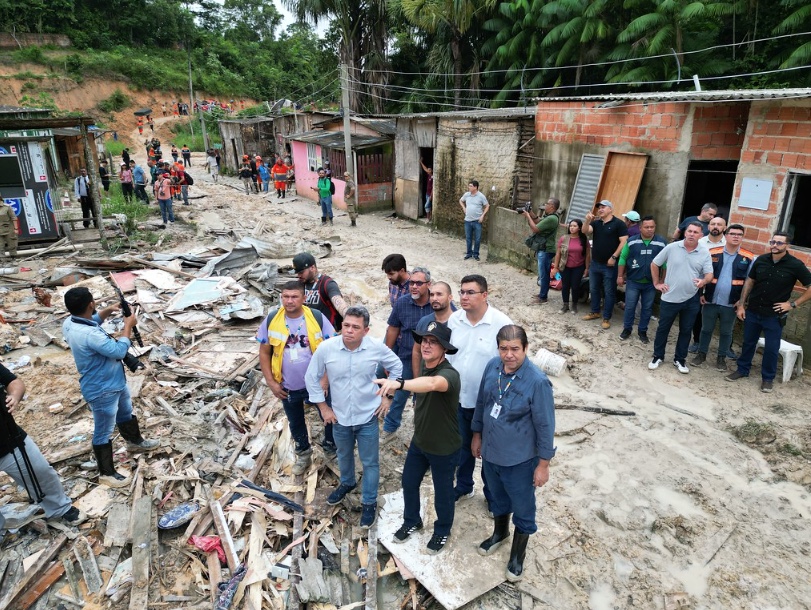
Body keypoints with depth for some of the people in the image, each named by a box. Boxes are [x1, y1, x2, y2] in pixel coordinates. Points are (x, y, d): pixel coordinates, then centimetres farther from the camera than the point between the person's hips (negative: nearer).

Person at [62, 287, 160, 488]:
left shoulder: (71, 323, -7)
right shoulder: (89, 335, -38)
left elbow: (92, 320, 17)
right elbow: (119, 351, -28)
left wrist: (108, 311, 3)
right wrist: (128, 326, -18)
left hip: (114, 382, 10)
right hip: (102, 391, -10)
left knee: (126, 414, 31)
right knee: (103, 432, 9)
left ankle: (135, 442, 54)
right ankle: (106, 473, 26)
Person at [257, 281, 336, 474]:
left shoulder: (317, 317, -16)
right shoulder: (271, 320, -12)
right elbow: (264, 352, -3)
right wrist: (271, 382, -7)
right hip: (288, 387, 2)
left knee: (330, 417, 16)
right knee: (295, 423, 23)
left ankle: (331, 447, 46)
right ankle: (303, 453, 50)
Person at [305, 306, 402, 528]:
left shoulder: (377, 347, -19)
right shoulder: (326, 348, -19)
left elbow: (396, 367, 0)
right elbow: (311, 378, -5)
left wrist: (388, 395, -2)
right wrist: (323, 407, -3)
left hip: (367, 417, -1)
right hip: (339, 417, 2)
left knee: (370, 462, 12)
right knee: (344, 455, 27)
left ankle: (369, 502, 35)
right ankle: (347, 483, 57)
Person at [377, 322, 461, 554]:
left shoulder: (449, 374, -34)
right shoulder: (424, 366, -8)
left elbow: (431, 383, -58)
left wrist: (399, 384, -74)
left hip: (444, 448, -7)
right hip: (419, 441, 7)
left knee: (442, 492, 16)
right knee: (409, 482, 21)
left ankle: (442, 531, 43)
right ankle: (412, 521, 48)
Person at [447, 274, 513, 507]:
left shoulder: (501, 323, -20)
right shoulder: (453, 320, -6)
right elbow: (446, 355, 5)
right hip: (458, 398, 4)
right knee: (462, 446, 23)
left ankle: (492, 494, 39)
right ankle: (463, 487, 47)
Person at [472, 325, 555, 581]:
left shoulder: (538, 381, -27)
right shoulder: (492, 366, -12)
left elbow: (545, 425, -18)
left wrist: (543, 464, -12)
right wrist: (477, 435, 12)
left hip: (520, 459, -5)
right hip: (490, 451, 5)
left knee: (522, 508, 18)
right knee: (498, 497, 29)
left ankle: (518, 553, 42)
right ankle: (500, 532, 56)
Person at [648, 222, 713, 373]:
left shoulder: (705, 253, -4)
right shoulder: (671, 248, -7)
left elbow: (709, 274, -5)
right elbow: (654, 264, 3)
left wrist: (704, 281, -28)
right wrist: (656, 283, 0)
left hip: (691, 300, 1)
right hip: (670, 298, -1)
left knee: (685, 331, 13)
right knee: (663, 329, 10)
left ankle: (680, 359, 27)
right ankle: (658, 356, 25)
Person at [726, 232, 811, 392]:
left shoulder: (795, 265, -11)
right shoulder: (761, 260, -2)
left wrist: (793, 304, -10)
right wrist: (741, 305, 4)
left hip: (775, 315, -3)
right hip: (752, 311, 3)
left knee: (772, 348, 7)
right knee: (748, 342, 15)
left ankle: (768, 378, 23)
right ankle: (742, 369, 31)